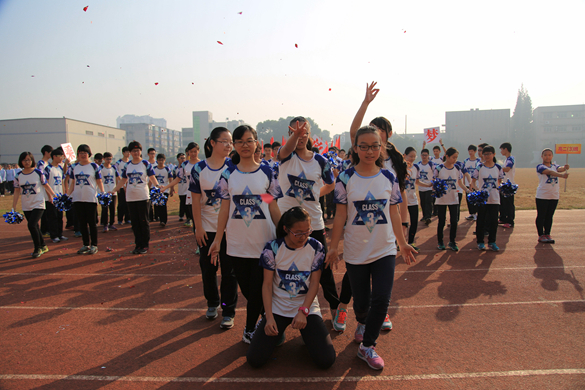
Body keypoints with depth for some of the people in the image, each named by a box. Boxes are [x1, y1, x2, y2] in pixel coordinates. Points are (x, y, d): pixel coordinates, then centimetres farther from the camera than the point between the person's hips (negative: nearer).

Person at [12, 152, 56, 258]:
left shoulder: (38, 173, -6)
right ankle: (43, 246, 29)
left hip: (38, 204, -4)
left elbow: (46, 185, 2)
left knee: (31, 225, -17)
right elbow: (17, 192, 6)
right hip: (26, 206, 4)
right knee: (35, 227, 12)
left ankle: (37, 248, -1)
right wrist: (14, 207, 4)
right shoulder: (18, 176, 3)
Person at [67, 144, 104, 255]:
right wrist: (67, 194, 4)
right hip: (78, 199, 4)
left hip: (91, 198, -4)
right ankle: (85, 245, 20)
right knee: (82, 222, 10)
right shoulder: (74, 167, 10)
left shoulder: (94, 166, -1)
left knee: (92, 222, 1)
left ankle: (94, 245, 10)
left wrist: (103, 193, -14)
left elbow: (99, 181, 0)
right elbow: (73, 183, 14)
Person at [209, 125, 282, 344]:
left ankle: (250, 329, 25)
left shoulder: (267, 172, 1)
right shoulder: (228, 174, 3)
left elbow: (273, 207, 4)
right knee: (246, 288, 10)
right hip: (237, 242, 2)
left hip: (264, 241, -1)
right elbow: (224, 209, 5)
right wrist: (218, 239, 3)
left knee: (257, 290, 3)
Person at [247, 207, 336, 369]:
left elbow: (314, 283, -5)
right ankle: (277, 332, 19)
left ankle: (307, 333, 17)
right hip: (277, 308, 0)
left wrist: (303, 311, -16)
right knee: (255, 359, -10)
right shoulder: (273, 248, -10)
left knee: (326, 360, -13)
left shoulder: (316, 248, -8)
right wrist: (269, 317, -14)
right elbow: (267, 284, -6)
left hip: (308, 307, 0)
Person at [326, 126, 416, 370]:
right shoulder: (345, 179, -7)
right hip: (356, 251, -1)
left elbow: (394, 214, 7)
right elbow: (340, 216, -4)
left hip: (384, 250, 1)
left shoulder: (389, 178, 0)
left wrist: (403, 243, 11)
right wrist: (333, 247, -3)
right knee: (361, 301, 11)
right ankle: (362, 326, 46)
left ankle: (367, 346, 14)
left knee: (381, 299, -6)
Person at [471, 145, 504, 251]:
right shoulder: (479, 167, -3)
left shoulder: (498, 167, 3)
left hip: (494, 199, 2)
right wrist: (476, 189, -19)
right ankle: (480, 242, 17)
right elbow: (473, 182, -1)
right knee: (481, 221, 6)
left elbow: (500, 181, 13)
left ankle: (492, 242, 18)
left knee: (494, 220, 4)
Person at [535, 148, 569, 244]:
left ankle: (547, 234, 19)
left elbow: (560, 169, -13)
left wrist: (565, 168, -37)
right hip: (542, 196, -5)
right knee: (541, 216, 1)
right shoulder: (540, 167, -6)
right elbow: (549, 172, -24)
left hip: (554, 196, 5)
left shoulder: (554, 166, 10)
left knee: (549, 216, 11)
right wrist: (562, 175, -41)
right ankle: (541, 235, 8)